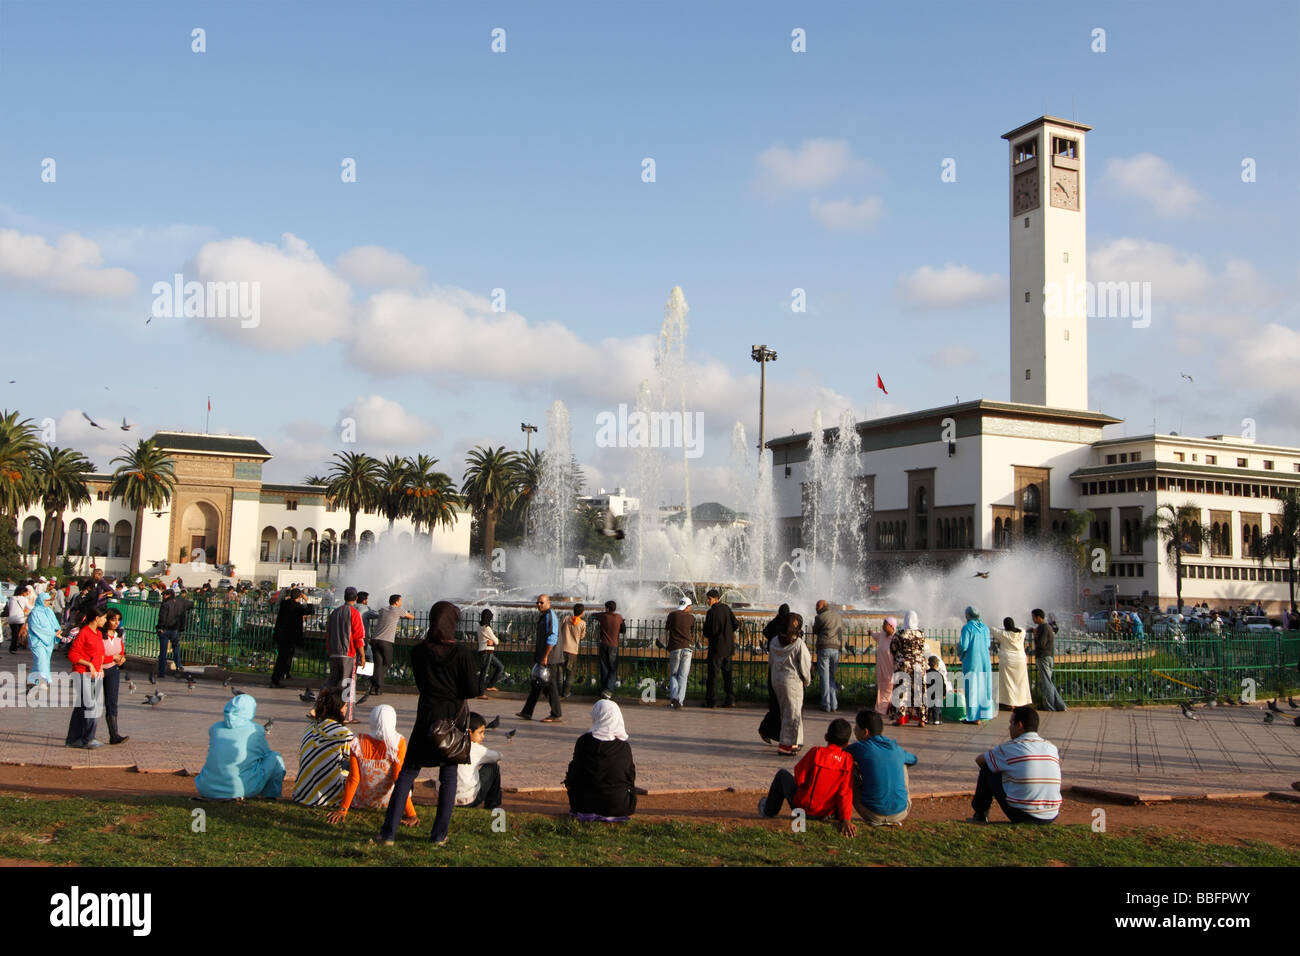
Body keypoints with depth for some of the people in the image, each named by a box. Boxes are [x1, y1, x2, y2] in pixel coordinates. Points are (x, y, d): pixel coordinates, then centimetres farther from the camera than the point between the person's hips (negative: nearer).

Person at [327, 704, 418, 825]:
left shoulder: (358, 742, -20)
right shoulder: (398, 743, -25)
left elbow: (353, 779, -17)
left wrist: (342, 809, -8)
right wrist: (411, 815, -20)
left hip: (361, 801, 0)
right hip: (388, 800, 0)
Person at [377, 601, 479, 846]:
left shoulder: (418, 651, -3)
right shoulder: (463, 652, -11)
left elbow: (420, 683, 11)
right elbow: (472, 691, -8)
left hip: (427, 716, 1)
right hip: (455, 717, -1)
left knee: (407, 773, 9)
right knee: (448, 776, 12)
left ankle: (389, 832, 5)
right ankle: (439, 835, 14)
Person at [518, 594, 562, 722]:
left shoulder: (550, 616, -14)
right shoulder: (543, 616, 18)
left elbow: (552, 638, -22)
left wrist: (545, 657, -23)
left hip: (549, 658, -10)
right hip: (542, 656, 10)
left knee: (551, 685, -5)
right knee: (536, 684, 12)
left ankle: (557, 715, 0)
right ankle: (527, 712, 17)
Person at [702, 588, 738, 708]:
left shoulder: (711, 612, -15)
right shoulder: (726, 608, 4)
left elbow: (706, 632, -13)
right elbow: (736, 624, 4)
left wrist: (707, 636, 9)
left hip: (716, 646, -6)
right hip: (728, 646, 7)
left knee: (713, 673, -1)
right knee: (727, 673, 12)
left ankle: (711, 701, 0)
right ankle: (730, 699, 9)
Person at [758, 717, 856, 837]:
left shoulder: (816, 752, -17)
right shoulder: (848, 759, -10)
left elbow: (799, 778, -13)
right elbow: (846, 792, -14)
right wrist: (846, 819, -15)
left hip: (802, 807, -3)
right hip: (827, 813, 3)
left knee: (782, 774, 23)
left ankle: (769, 811, 36)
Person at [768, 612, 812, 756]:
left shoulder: (774, 641, 2)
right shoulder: (799, 644, -15)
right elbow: (804, 666, -9)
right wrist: (807, 681, 7)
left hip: (776, 680, 7)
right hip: (792, 680, -7)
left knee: (785, 711, 17)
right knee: (792, 713, 1)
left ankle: (794, 742, 26)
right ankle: (785, 745, 0)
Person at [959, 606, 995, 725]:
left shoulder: (967, 628, -12)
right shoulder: (985, 627, 6)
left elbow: (964, 646, -16)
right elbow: (988, 644, 13)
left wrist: (958, 647, 5)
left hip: (971, 662, -6)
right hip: (984, 661, 6)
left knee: (972, 688, 0)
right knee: (983, 687, 12)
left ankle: (974, 717, 0)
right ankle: (983, 714, 17)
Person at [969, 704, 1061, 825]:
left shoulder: (1009, 748, -6)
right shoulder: (1052, 748, 6)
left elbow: (979, 759, 10)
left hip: (1021, 816, -5)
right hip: (1051, 818, 5)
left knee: (987, 768, 11)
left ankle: (981, 815, 21)